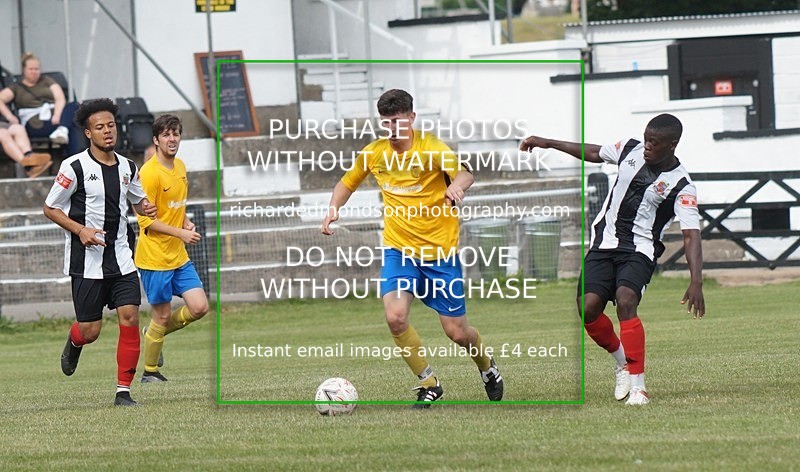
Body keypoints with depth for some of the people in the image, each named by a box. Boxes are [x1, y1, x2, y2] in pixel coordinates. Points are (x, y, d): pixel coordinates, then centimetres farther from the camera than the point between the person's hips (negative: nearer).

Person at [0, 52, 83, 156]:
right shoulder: (17, 88, 21)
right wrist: (10, 116, -15)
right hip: (36, 125, -3)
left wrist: (57, 115, -11)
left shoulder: (46, 81, 27)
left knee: (74, 106, -32)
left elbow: (60, 98, 12)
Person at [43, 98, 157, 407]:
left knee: (130, 317, -10)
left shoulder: (127, 167, 7)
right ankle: (74, 342, 38)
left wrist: (146, 208, 0)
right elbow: (50, 208, -3)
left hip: (120, 259, 4)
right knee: (90, 330, -2)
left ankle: (124, 391, -2)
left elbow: (138, 201, 24)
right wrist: (81, 230, -16)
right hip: (86, 262, -4)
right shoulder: (75, 167, -9)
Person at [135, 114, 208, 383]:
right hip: (154, 257, -7)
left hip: (179, 257, 7)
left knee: (199, 307, 0)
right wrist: (180, 233, -20)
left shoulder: (180, 167, 10)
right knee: (163, 316, 0)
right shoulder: (150, 172, -16)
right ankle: (150, 373, 17)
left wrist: (186, 222, 4)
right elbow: (145, 220, -17)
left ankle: (156, 333, 24)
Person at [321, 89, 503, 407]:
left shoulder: (431, 147, -12)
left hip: (440, 250, -3)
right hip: (398, 249, 3)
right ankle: (429, 385, -1)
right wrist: (333, 210, 0)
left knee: (456, 332, 2)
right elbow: (347, 183, 20)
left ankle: (488, 369, 36)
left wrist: (458, 185, -53)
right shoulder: (373, 153, 3)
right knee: (395, 317, -21)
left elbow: (464, 173, -29)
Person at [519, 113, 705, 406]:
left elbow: (691, 236, -20)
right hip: (604, 243, 5)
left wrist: (696, 283, -32)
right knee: (588, 308, -13)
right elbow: (593, 153, 20)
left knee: (625, 302, -29)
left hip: (639, 251, -4)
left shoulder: (681, 186, -14)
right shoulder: (631, 149, 0)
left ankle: (638, 386, -24)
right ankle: (623, 362, 16)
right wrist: (548, 143, 24)